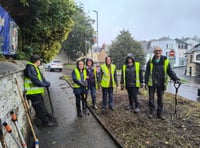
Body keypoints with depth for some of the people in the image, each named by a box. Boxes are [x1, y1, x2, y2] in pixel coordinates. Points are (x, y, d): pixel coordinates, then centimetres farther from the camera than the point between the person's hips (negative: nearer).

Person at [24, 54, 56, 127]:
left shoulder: (35, 68, 12)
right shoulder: (30, 68, -21)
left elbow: (41, 77, 12)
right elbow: (36, 81, -27)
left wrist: (46, 83, -5)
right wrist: (46, 85, -15)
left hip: (37, 92, 10)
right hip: (33, 93, -10)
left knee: (42, 107, 20)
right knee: (40, 108, 2)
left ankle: (49, 118, 34)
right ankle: (46, 122, 15)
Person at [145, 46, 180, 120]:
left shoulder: (166, 61, -1)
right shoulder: (150, 62, 0)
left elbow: (170, 72, -1)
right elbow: (147, 73, 3)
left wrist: (175, 79, -15)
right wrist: (146, 82, 1)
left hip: (161, 84, 0)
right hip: (152, 84, 0)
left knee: (160, 99, 11)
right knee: (151, 99, 8)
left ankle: (160, 113, 23)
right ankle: (151, 112, 23)